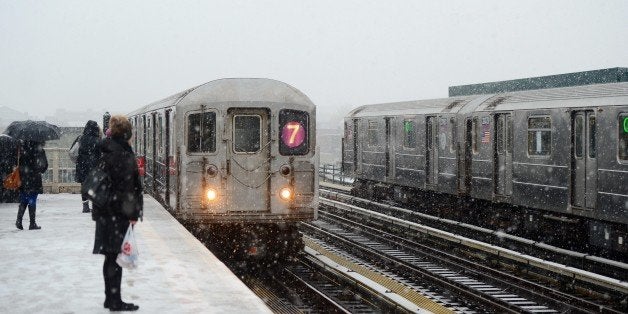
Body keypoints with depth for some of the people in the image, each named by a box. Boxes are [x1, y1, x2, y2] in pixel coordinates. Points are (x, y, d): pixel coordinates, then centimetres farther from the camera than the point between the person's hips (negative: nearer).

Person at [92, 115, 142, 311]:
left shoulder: (106, 153, 10)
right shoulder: (124, 155, -15)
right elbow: (128, 186, -18)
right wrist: (132, 214, -15)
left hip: (105, 212, 8)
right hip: (119, 213, -8)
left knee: (111, 256, 14)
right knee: (116, 256, -3)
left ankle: (110, 298, 21)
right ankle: (115, 301, 2)